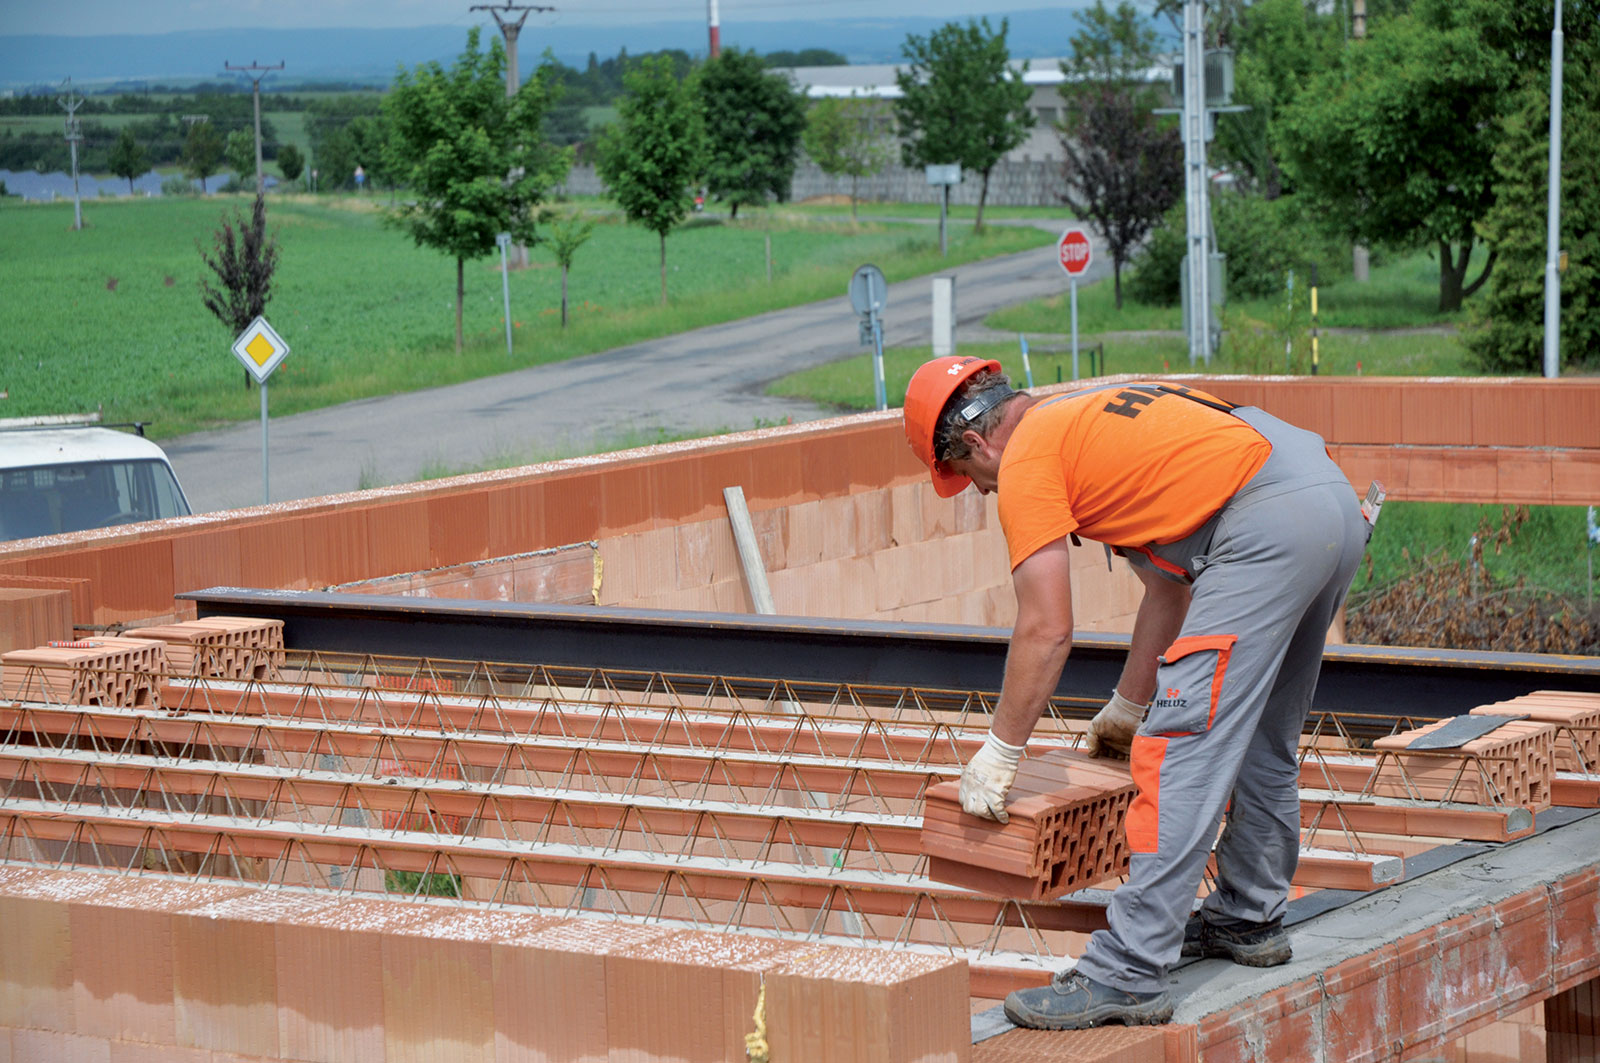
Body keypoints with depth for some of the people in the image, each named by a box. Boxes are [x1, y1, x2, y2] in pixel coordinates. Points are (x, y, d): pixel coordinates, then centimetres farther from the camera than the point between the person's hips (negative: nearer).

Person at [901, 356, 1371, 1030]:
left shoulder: (1026, 461, 2)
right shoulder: (1086, 418, 29)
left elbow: (1047, 631, -4)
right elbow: (1169, 584, 32)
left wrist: (999, 752, 5)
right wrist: (1126, 708, 39)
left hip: (1270, 527, -10)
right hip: (1339, 502, 10)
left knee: (1181, 741, -10)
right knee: (1263, 738, 24)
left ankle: (1128, 976, -12)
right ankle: (1249, 919, 37)